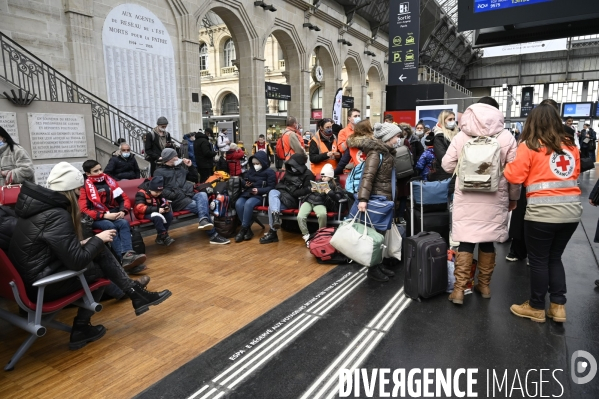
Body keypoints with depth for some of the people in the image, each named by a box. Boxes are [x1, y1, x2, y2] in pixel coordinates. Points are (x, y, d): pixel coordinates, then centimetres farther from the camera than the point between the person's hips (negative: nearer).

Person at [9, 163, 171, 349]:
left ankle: (134, 292, 6)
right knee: (97, 269, 7)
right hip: (39, 284, -8)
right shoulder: (56, 215, -25)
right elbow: (76, 261, -24)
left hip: (27, 275, 8)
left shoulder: (39, 204, 4)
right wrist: (98, 239, -10)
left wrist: (80, 243, 3)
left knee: (100, 252, 2)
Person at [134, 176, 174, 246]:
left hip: (156, 211, 7)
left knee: (169, 213, -18)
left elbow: (164, 202, 14)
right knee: (157, 216, -36)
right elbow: (140, 208, -30)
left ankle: (161, 236, -10)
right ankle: (164, 236, -20)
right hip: (143, 213, -7)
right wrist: (157, 209, -36)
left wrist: (166, 207, -13)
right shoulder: (141, 193, -20)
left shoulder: (158, 193, 2)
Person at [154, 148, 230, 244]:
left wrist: (191, 166, 14)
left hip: (189, 195, 5)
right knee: (198, 206, -26)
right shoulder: (159, 172, 6)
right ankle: (213, 235, -29)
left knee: (202, 195, -28)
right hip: (177, 200, -5)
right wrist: (176, 195, -17)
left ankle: (203, 220, -52)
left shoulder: (181, 166, 23)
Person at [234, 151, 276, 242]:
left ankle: (243, 229, -25)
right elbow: (243, 181, 23)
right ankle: (247, 229, -21)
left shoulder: (270, 172, 2)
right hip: (247, 193, 6)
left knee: (248, 204, -37)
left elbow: (271, 187, -5)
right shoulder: (251, 170, 21)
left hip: (260, 196, -5)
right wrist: (245, 184, -2)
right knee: (238, 203, -28)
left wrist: (259, 190, -19)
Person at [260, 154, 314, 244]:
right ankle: (275, 216, -46)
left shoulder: (308, 175, -3)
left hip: (295, 200, -6)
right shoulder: (289, 171, 19)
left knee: (272, 206, -27)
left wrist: (291, 192, -18)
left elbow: (307, 191, -13)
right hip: (283, 195, 7)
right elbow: (281, 183, 22)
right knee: (273, 192, -29)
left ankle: (272, 232, -25)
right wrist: (282, 190, -2)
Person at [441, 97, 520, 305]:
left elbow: (447, 165, 0)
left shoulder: (461, 136, -3)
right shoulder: (506, 137, -2)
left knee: (465, 241, 4)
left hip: (466, 197, -1)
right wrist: (513, 197, 12)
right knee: (487, 241, 13)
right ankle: (484, 285, 26)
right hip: (494, 199, 1)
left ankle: (459, 289, 3)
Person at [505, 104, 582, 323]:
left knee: (538, 260, 8)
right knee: (554, 257, 19)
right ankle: (558, 306, 23)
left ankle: (536, 307, 20)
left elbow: (515, 176, -7)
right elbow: (575, 173, 20)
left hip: (543, 210, -6)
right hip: (572, 208, 6)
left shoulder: (529, 146, -5)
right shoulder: (570, 145, 11)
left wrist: (507, 166, 11)